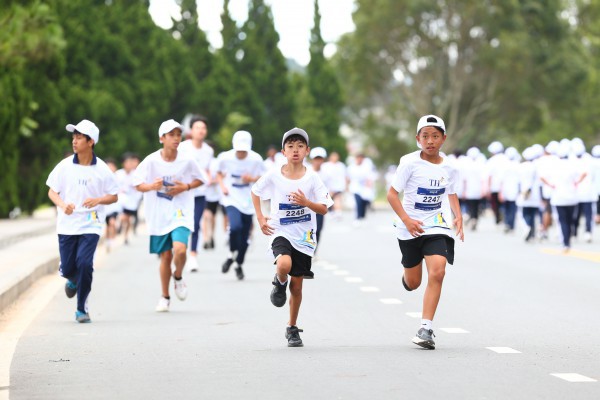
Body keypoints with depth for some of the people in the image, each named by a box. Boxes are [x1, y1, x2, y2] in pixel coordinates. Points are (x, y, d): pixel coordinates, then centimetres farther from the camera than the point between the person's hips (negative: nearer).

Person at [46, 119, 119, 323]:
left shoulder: (102, 169, -3)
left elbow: (114, 196, 4)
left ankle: (81, 309, -1)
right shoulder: (64, 166, -1)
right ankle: (74, 281, 43)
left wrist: (98, 200, -16)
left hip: (91, 226, -2)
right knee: (67, 269, 3)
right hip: (67, 225, 2)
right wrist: (63, 205, -16)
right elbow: (52, 191, 5)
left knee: (84, 263, -18)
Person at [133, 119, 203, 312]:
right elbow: (138, 184, 0)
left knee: (180, 249, -23)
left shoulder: (187, 162, -4)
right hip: (158, 215, 1)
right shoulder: (151, 161, -6)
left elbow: (199, 180, 10)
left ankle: (178, 277, 10)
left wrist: (186, 187, -9)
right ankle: (165, 297, 26)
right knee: (165, 257, 7)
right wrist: (151, 186, -20)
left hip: (180, 214, -1)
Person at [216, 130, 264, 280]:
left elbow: (260, 179, 4)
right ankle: (232, 255, 0)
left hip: (248, 201, 2)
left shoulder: (256, 159, -9)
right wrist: (222, 186, -8)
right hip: (231, 199, -2)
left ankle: (239, 265, 30)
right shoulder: (224, 158, -9)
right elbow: (219, 173, 9)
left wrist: (252, 179, -18)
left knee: (245, 237, 6)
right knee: (235, 226, -27)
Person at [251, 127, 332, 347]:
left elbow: (324, 209, -5)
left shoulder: (312, 178, -6)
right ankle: (280, 283, 5)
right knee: (284, 264, -32)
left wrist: (306, 202, -23)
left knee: (297, 284, 7)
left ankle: (292, 329, 25)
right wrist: (260, 218, 3)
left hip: (304, 238, 1)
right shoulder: (274, 176, -6)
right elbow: (255, 192, 12)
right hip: (280, 232, -1)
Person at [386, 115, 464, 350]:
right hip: (411, 228, -1)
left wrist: (458, 216, 0)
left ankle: (426, 328, -18)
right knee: (413, 284, 10)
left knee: (437, 271, -22)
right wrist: (406, 220, -20)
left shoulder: (449, 167, 1)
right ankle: (407, 277, 52)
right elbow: (392, 194, -8)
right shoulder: (410, 163, -9)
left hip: (437, 226, 1)